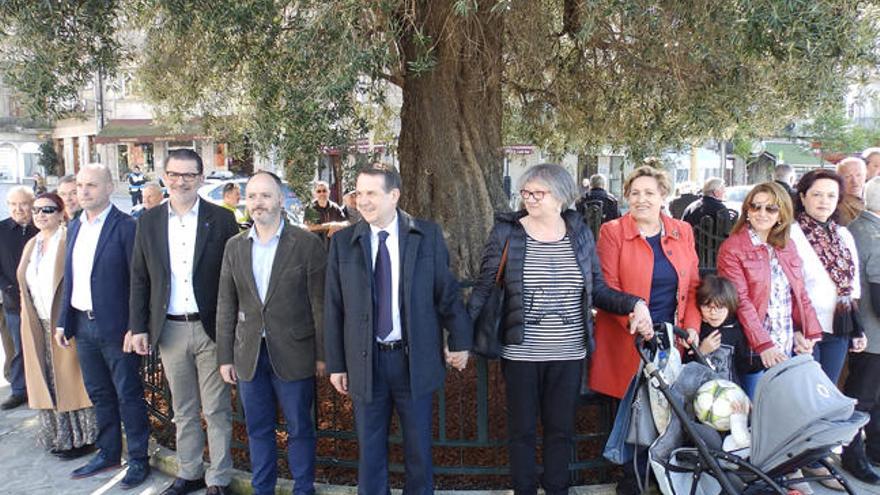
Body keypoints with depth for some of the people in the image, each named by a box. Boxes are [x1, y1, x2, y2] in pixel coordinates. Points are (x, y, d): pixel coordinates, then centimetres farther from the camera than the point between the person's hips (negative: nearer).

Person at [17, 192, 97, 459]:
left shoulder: (69, 241, -12)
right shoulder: (31, 245, 12)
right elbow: (25, 285, 18)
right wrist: (28, 319, 13)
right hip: (37, 327, 7)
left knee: (71, 379, 2)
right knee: (46, 382, 14)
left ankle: (82, 438, 16)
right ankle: (58, 436, 27)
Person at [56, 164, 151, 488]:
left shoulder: (125, 227, -13)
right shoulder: (74, 227, 10)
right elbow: (70, 279, 14)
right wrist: (64, 322, 12)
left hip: (116, 327, -7)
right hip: (84, 325, 7)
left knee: (128, 395, 5)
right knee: (99, 394, 18)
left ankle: (139, 460, 19)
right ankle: (108, 454, 33)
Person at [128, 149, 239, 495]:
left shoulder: (221, 219, -5)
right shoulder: (149, 221, 4)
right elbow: (139, 278, 7)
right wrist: (138, 327, 3)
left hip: (211, 327, -3)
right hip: (169, 329, 3)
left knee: (217, 410, 6)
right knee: (183, 409, 16)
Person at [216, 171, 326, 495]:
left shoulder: (307, 244, -7)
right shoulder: (235, 246, 5)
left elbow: (320, 304, -6)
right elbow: (226, 306, 7)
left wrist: (322, 355, -6)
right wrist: (225, 357, 5)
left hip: (293, 354, -3)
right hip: (249, 354, 4)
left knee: (299, 428, 9)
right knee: (258, 429, 15)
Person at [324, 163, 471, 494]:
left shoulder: (428, 235, -3)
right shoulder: (343, 242, -1)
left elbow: (447, 291, 1)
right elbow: (333, 307, 0)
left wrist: (460, 341, 2)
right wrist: (336, 364, 1)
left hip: (416, 359, 0)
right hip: (365, 361, 1)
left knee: (418, 446, 15)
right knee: (370, 449, 14)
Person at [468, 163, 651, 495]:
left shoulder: (580, 232, 2)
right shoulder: (506, 232, -6)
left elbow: (597, 289, 7)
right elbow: (484, 288, -4)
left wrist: (635, 304, -9)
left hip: (569, 354, 2)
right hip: (521, 353, -2)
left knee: (561, 429, 15)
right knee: (522, 429, 12)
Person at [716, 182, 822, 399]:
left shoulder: (787, 246, 12)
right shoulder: (732, 248, -7)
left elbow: (799, 293, 14)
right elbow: (740, 301, -14)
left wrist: (807, 332, 2)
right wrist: (763, 345, -19)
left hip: (788, 348, 6)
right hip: (755, 350, -5)